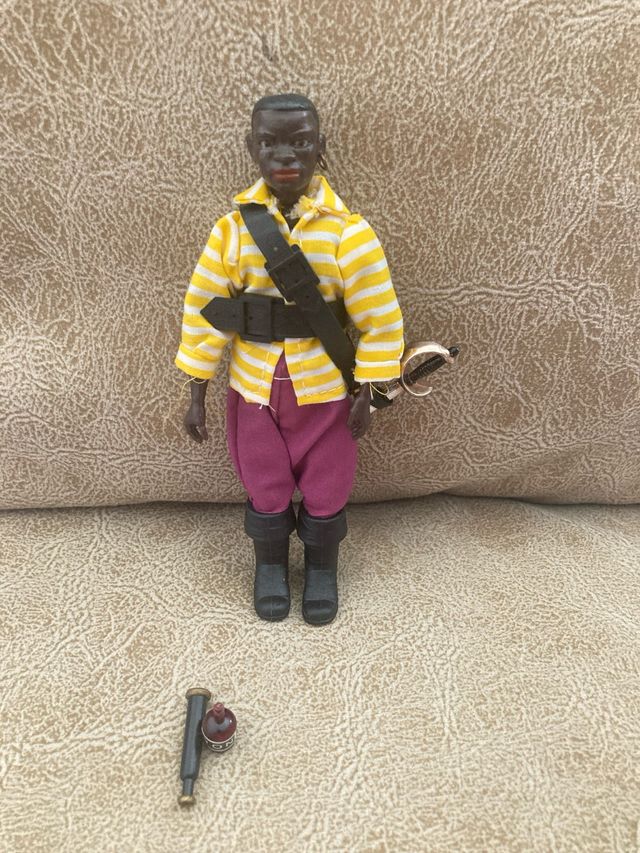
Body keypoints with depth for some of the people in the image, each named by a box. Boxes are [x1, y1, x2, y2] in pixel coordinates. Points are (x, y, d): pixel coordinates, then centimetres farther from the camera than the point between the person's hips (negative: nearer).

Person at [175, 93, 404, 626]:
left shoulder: (347, 232, -16)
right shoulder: (233, 228, -10)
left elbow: (380, 320, -9)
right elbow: (204, 310, -3)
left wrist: (366, 393, -6)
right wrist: (197, 396, -1)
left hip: (326, 389, -1)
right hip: (254, 388, 1)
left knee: (326, 489, 14)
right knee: (265, 487, 16)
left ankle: (322, 567, 43)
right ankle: (270, 565, 45)